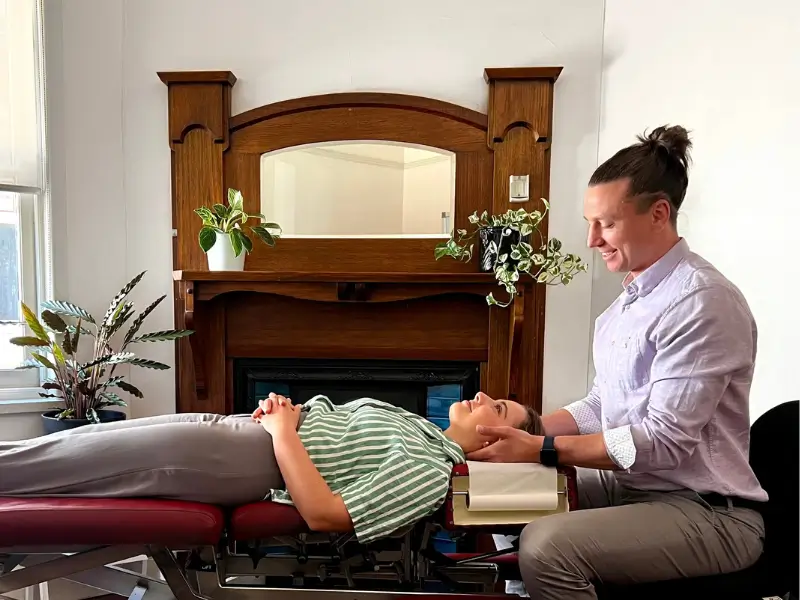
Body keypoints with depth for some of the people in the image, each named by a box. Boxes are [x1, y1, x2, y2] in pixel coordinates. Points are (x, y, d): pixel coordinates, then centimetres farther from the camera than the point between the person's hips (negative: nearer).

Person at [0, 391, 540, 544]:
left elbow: (324, 514, -23)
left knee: (82, 457, -2)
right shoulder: (416, 424, 12)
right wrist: (282, 409, 0)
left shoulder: (430, 470, -14)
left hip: (242, 459, -7)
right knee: (86, 440, 9)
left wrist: (283, 430, -17)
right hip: (240, 426, 8)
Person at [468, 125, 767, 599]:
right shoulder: (631, 297, 8)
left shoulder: (703, 300, -20)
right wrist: (524, 428, -3)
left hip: (704, 511, -8)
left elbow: (665, 439, -23)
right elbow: (602, 407, 10)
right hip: (630, 484, 8)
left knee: (546, 546, -27)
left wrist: (540, 449, -22)